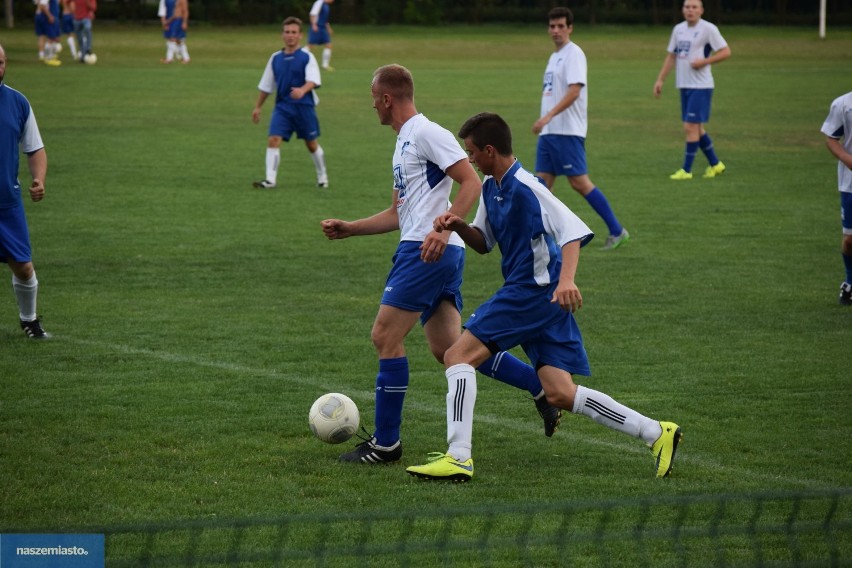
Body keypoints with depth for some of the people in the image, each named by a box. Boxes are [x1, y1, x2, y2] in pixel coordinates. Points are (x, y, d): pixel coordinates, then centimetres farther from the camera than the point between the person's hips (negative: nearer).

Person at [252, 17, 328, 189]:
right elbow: (266, 86, 15)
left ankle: (322, 176, 30)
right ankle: (270, 179, -15)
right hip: (282, 107, 3)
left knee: (311, 143, 10)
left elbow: (313, 80, -18)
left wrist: (302, 90, -38)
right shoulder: (275, 58, 7)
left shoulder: (307, 57, -6)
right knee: (273, 139, -14)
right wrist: (258, 107, 17)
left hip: (304, 106, -3)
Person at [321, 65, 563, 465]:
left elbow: (471, 182, -16)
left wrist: (443, 229, -26)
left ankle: (385, 444, -2)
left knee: (385, 337, -7)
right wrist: (349, 229, 24)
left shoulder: (426, 133, -8)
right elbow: (398, 214, 30)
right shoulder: (404, 142, 23)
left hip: (427, 252, -10)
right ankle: (544, 387, 9)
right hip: (432, 254, 10)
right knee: (447, 348, 7)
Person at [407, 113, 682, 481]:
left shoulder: (526, 187, -15)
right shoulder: (491, 187, 13)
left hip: (536, 290, -10)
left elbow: (573, 231, -23)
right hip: (530, 294, 10)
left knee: (459, 355, -11)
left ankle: (458, 458, -16)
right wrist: (460, 226, 3)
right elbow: (484, 243, 24)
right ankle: (656, 434, 6)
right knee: (560, 395, 4)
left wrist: (566, 281, -38)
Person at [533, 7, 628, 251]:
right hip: (549, 131, 9)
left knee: (579, 182, -8)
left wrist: (547, 117, -28)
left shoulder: (573, 54, -11)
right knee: (542, 182, 4)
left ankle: (616, 231, -1)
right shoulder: (554, 56, 18)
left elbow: (574, 91, -21)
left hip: (568, 132, -9)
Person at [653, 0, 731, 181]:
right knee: (696, 128, 13)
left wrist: (704, 61, -19)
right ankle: (715, 164, 26)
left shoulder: (708, 29, -8)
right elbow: (671, 56, 18)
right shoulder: (678, 29, 12)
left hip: (701, 86, -7)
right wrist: (660, 80, 13)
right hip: (684, 85, 7)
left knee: (691, 127, -10)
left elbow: (726, 52, -9)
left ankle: (686, 170, -5)